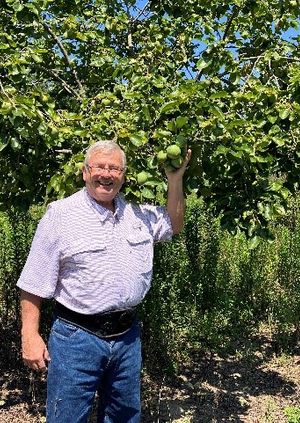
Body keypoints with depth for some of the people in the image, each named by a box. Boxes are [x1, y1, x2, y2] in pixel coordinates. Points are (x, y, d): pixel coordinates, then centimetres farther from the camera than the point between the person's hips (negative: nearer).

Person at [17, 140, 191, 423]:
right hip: (76, 336, -5)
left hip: (127, 336, 5)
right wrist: (30, 335, -12)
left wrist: (175, 180, 6)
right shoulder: (61, 214, -10)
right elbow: (34, 283, -8)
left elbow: (174, 225, 19)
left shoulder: (138, 213, 4)